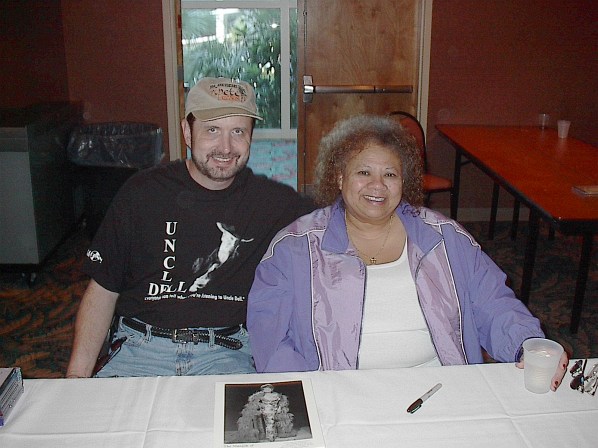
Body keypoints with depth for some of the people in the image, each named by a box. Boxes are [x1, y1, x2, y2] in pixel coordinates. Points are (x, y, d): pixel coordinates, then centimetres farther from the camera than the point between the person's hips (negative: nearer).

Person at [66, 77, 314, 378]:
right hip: (140, 348, 0)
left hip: (228, 353, 0)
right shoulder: (142, 193, 3)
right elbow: (102, 291, 6)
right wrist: (77, 376, -3)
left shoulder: (274, 201, 4)